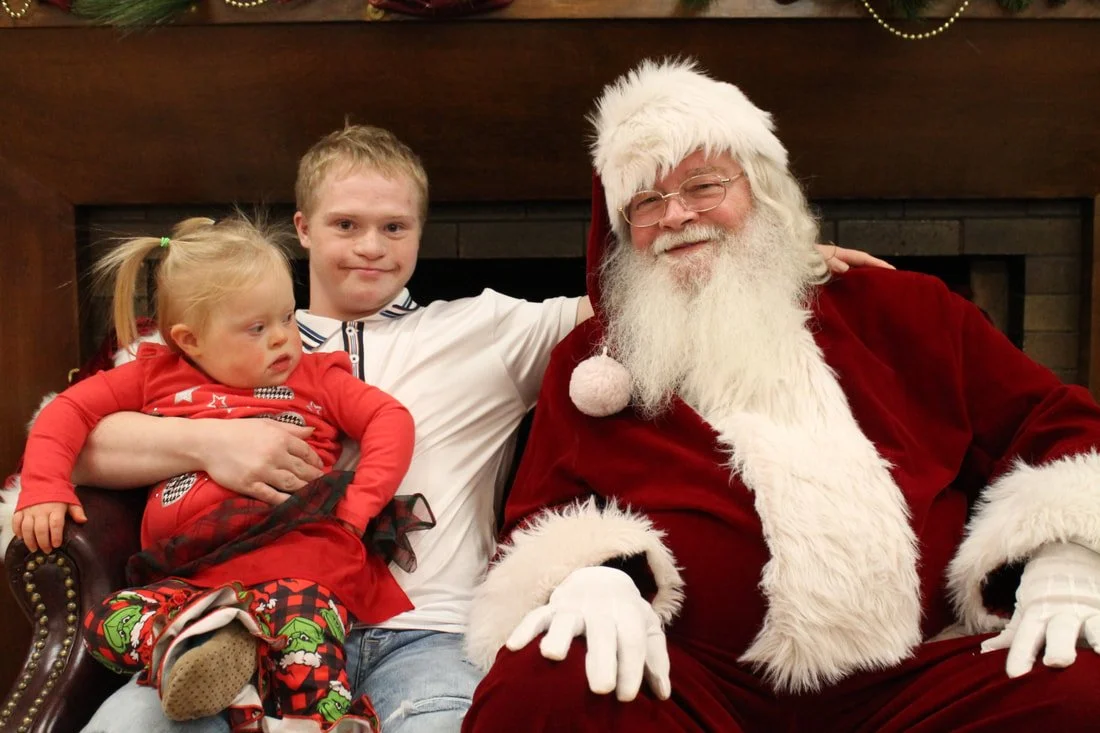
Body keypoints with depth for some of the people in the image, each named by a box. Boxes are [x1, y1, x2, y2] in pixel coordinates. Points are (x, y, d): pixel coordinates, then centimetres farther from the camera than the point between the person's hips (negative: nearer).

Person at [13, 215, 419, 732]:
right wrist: (43, 491, 5)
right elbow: (67, 412, 22)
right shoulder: (157, 377, 22)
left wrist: (359, 504, -4)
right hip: (191, 577, 3)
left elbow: (391, 418, 11)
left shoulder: (316, 377, 20)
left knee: (305, 638, -35)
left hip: (297, 570, -3)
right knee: (106, 623, -24)